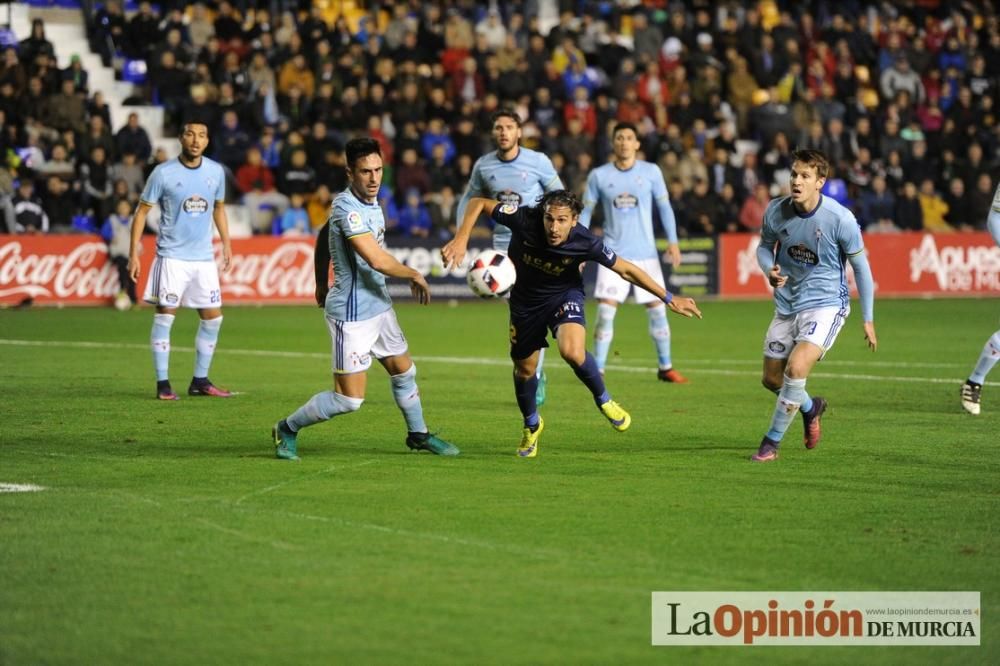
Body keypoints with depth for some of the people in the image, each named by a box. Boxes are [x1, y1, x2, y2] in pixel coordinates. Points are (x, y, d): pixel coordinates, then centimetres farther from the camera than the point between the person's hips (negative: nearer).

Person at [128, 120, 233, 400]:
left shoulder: (216, 172, 5)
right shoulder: (163, 173, -8)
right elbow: (142, 211, -3)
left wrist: (226, 243, 14)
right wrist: (134, 253, -7)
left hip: (204, 257, 5)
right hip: (171, 255, -4)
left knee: (213, 317, 5)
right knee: (165, 314, -7)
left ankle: (200, 381, 17)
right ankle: (162, 383, -2)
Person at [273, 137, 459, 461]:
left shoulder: (368, 201, 7)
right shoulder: (347, 208, -24)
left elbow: (323, 235, 21)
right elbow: (377, 260, -28)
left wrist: (321, 282, 27)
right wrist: (414, 276, -11)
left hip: (378, 306, 10)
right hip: (352, 314, -10)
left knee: (404, 371, 21)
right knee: (350, 399, -7)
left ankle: (418, 435, 40)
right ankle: (287, 429, 11)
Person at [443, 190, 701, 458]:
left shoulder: (584, 242, -30)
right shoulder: (524, 220, -32)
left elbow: (626, 270, -17)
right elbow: (478, 203, -20)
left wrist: (668, 298, -12)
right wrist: (460, 240, -34)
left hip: (564, 295, -2)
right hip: (526, 299, 2)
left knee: (573, 351, -29)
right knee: (524, 367, 12)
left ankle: (603, 400, 0)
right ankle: (531, 424, 42)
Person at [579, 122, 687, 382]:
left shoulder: (651, 172, 2)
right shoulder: (599, 176, 1)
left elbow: (664, 207, 5)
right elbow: (586, 212, 6)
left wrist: (673, 241, -4)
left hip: (646, 253, 1)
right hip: (613, 253, -1)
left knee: (657, 310, 3)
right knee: (605, 311, -10)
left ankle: (665, 368, 18)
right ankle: (597, 371, -4)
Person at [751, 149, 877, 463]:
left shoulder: (840, 219, -19)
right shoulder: (776, 211, -9)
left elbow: (860, 267, -6)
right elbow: (764, 246, 11)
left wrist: (868, 319, -2)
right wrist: (770, 270, -13)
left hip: (826, 304, -5)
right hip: (787, 304, 5)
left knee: (796, 368, -25)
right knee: (772, 378, 10)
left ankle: (771, 442, -9)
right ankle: (811, 408, 44)